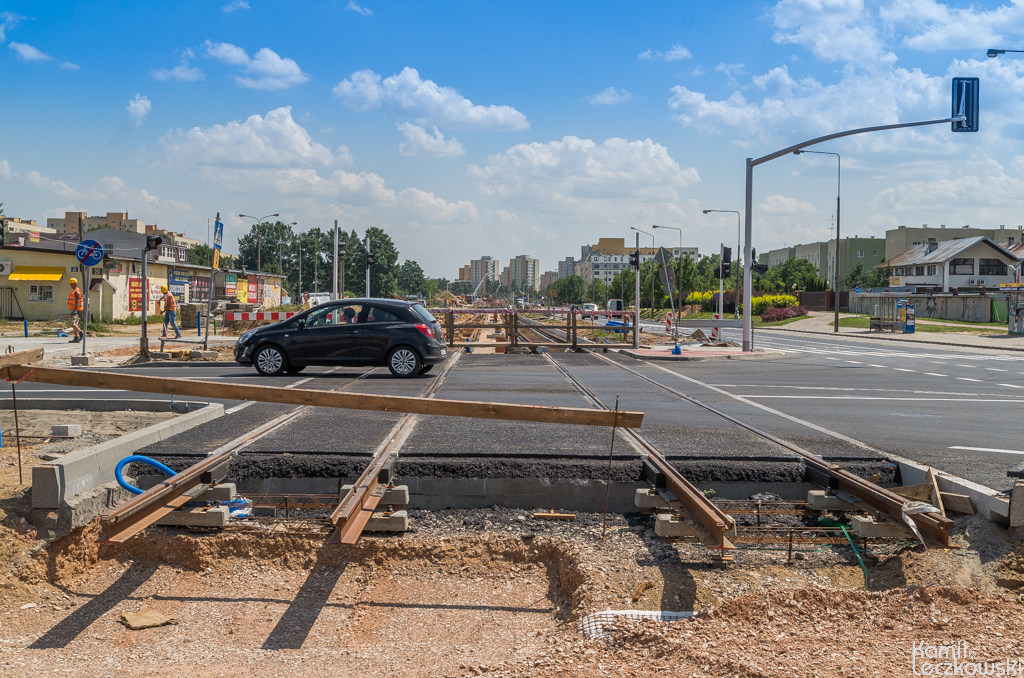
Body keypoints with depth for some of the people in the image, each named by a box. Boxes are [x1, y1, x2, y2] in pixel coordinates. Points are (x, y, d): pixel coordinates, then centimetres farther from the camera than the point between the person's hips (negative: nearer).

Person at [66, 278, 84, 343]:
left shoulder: (77, 292, -13)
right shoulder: (74, 291, 20)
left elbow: (78, 302, -21)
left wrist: (75, 310, -29)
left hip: (76, 310, -10)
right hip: (74, 310, 10)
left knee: (73, 324, -15)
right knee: (74, 324, 7)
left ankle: (81, 334, -11)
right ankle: (76, 338, 6)